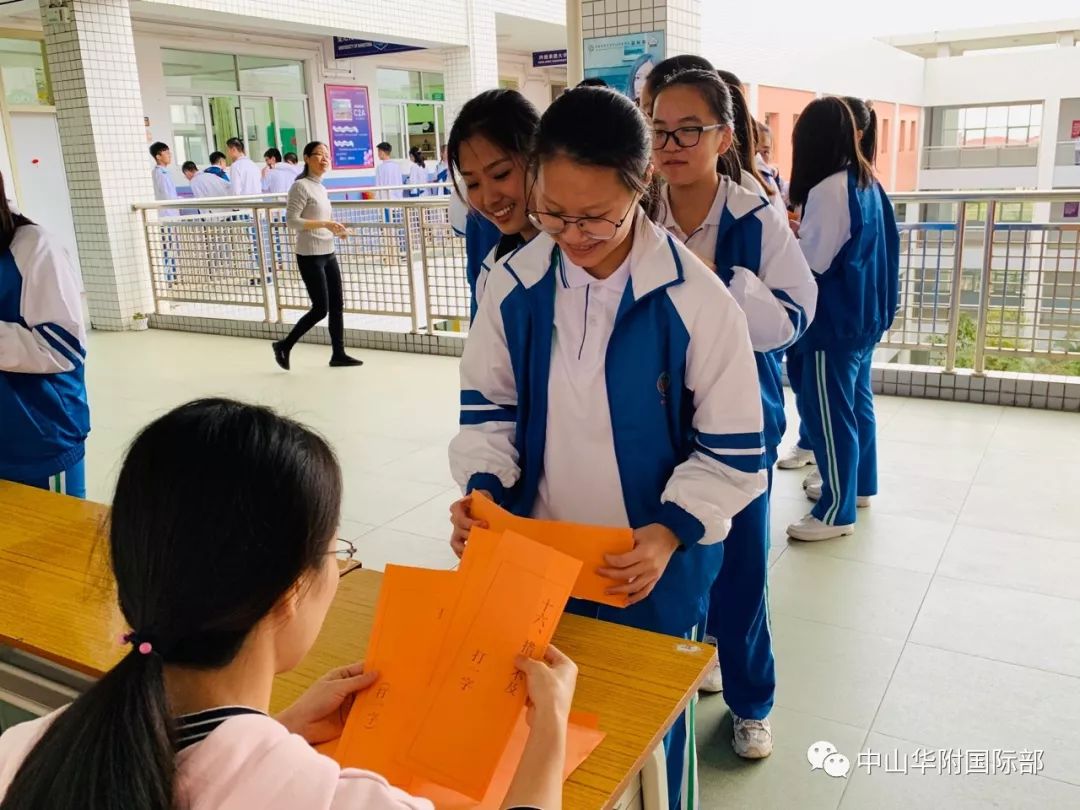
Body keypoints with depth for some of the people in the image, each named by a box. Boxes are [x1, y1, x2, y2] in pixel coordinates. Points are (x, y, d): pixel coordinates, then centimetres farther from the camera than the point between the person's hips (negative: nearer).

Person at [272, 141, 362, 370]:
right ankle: (284, 346, 11)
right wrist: (325, 224, -23)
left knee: (337, 305, 7)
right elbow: (292, 220, -18)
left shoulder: (321, 188, 14)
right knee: (320, 308, -5)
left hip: (328, 254, 8)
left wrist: (336, 229, 5)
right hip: (310, 256, -8)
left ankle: (338, 354, 15)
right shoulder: (301, 186, -11)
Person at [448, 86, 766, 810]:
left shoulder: (698, 301, -18)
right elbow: (488, 405, 3)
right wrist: (484, 487, -13)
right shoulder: (515, 287, -8)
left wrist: (672, 531, -24)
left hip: (655, 569, -2)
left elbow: (733, 450, -12)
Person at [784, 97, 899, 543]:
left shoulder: (828, 190, -20)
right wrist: (802, 232, 12)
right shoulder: (867, 183, 9)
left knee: (829, 412, -3)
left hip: (833, 320, -10)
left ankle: (836, 511, 5)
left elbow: (809, 263, -18)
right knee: (856, 402, 19)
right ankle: (857, 484, 33)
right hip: (862, 314, 10)